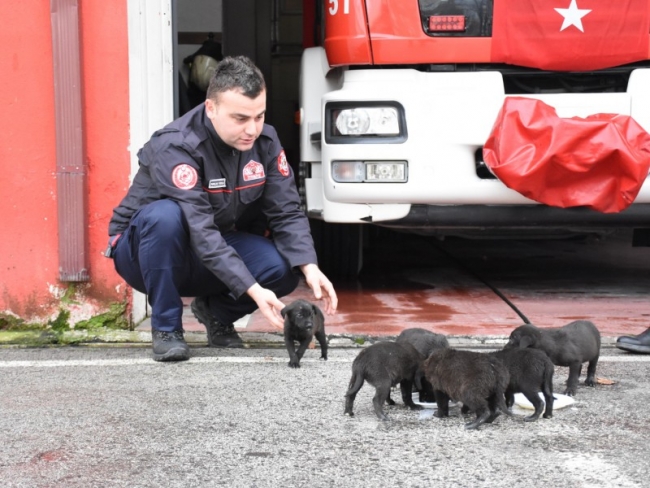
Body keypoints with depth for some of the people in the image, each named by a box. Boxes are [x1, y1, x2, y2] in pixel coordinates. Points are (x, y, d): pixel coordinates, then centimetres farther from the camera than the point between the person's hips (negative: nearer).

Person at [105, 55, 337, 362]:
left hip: (218, 248, 5)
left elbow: (286, 213, -12)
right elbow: (199, 231, -37)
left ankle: (216, 311, 7)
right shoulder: (175, 147, -29)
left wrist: (311, 269, -30)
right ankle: (166, 328, -19)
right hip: (146, 251, -4)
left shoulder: (265, 142, -10)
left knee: (283, 267, -23)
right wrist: (253, 290, -44)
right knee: (165, 216, -38)